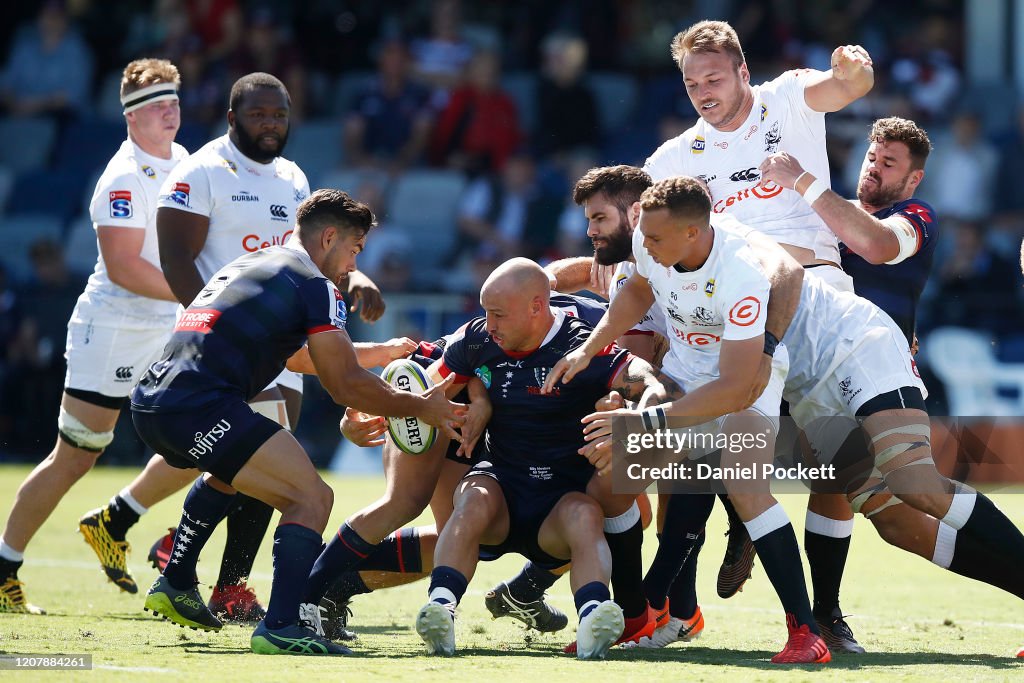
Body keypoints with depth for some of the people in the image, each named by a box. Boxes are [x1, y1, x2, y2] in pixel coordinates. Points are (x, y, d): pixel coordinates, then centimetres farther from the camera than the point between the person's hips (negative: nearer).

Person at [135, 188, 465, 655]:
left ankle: (174, 586, 43)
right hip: (200, 405, -10)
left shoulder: (248, 266, 28)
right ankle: (280, 627, -21)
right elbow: (345, 386, -2)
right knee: (312, 498, -9)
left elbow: (298, 355, 42)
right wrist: (418, 407, 12)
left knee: (228, 471, 39)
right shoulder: (315, 285, 0)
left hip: (150, 403, 10)